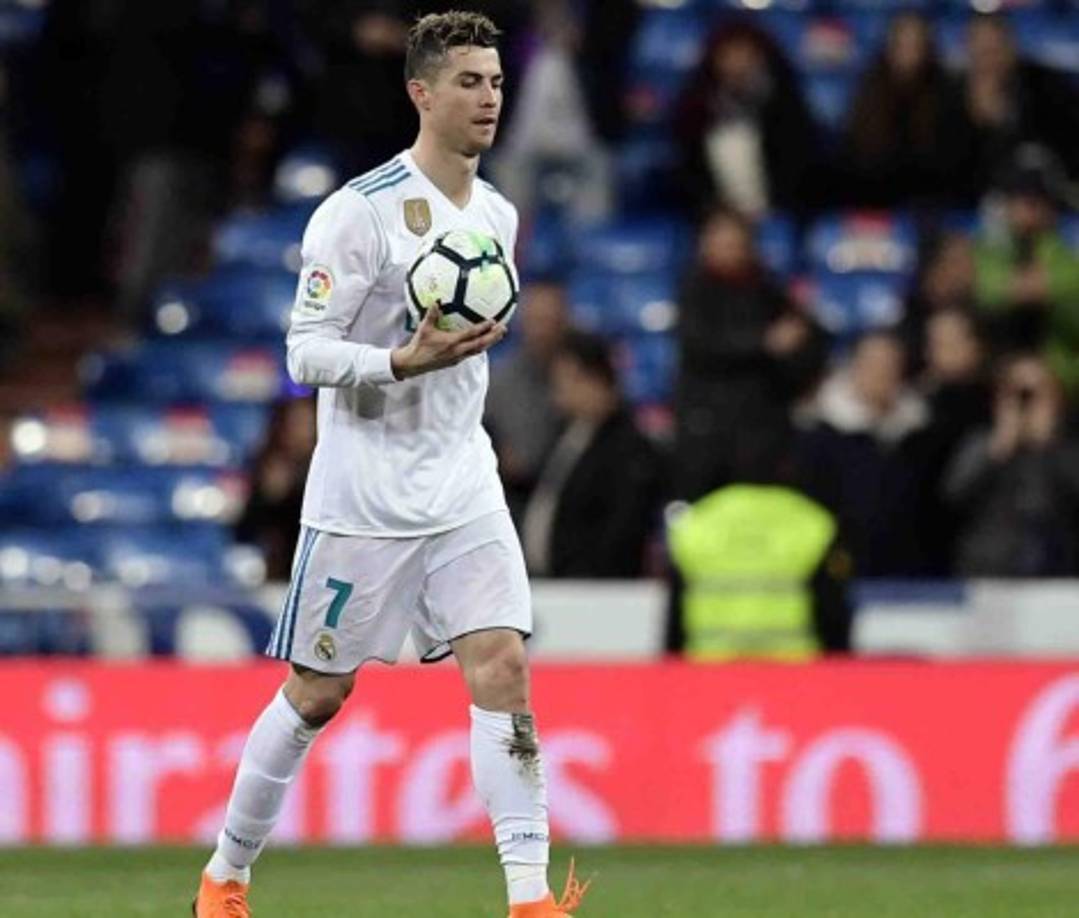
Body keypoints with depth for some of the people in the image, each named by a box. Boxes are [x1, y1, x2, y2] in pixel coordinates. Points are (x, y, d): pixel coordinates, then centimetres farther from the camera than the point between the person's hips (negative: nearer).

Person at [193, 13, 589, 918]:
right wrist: (405, 361, -27)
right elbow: (305, 351, -14)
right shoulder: (360, 212, -12)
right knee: (318, 692, 5)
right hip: (361, 495, -5)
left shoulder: (497, 216, 10)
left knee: (503, 668, -11)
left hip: (464, 487, 5)